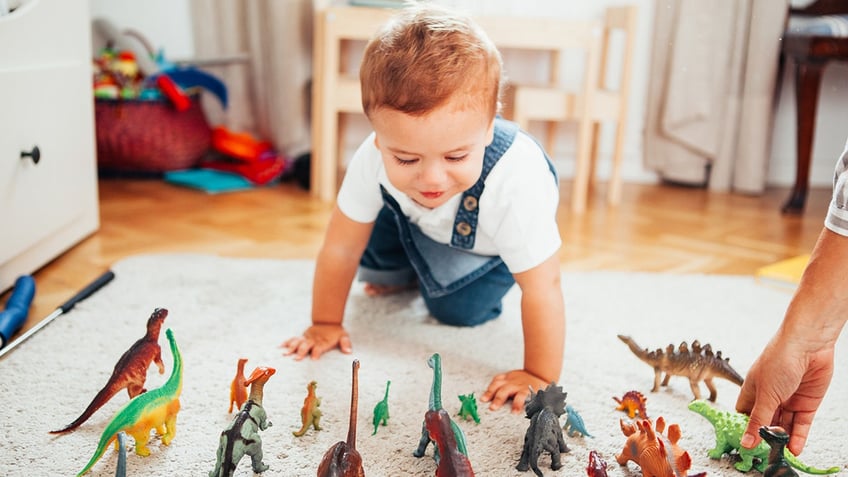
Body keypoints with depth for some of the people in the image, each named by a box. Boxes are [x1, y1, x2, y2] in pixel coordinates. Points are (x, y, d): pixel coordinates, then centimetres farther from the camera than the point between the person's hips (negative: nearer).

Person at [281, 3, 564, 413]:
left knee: (458, 309, -13)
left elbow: (542, 288, -39)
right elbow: (340, 248, -22)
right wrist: (325, 324, -12)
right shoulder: (372, 160, -37)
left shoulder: (515, 184, -48)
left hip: (494, 239, -3)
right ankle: (404, 274, 28)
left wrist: (540, 378, -33)